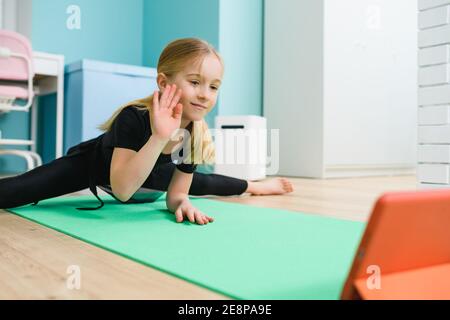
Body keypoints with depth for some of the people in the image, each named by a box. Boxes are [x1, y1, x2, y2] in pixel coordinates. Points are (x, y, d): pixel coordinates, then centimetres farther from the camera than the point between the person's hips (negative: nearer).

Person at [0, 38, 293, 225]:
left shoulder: (197, 136, -25)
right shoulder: (133, 118, -40)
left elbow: (175, 195, -16)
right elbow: (121, 190, -47)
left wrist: (183, 204, -41)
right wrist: (159, 137, -56)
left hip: (149, 176, 5)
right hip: (94, 164, -5)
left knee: (199, 183, 22)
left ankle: (252, 186, 52)